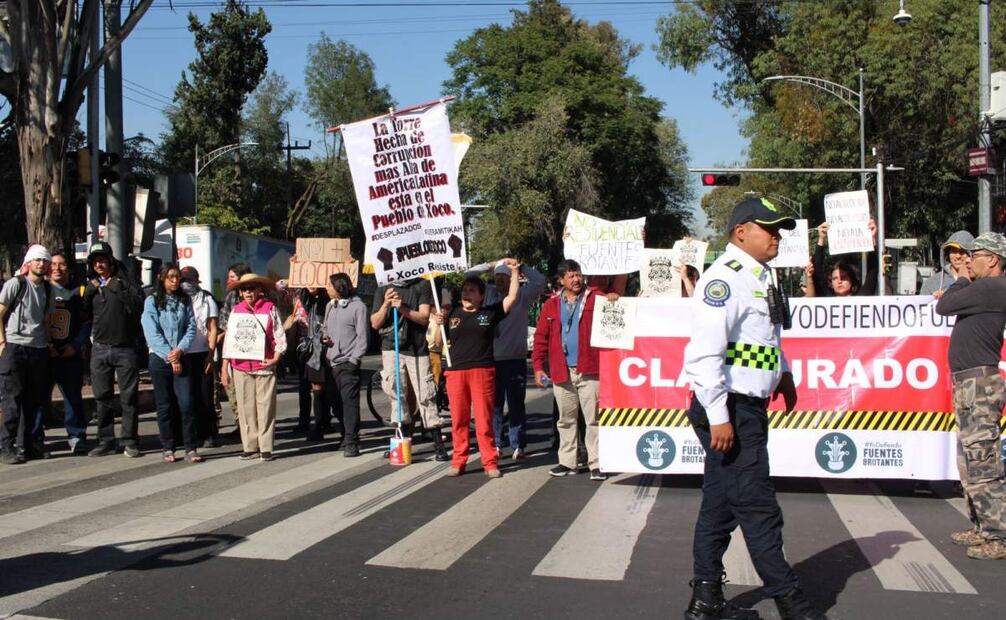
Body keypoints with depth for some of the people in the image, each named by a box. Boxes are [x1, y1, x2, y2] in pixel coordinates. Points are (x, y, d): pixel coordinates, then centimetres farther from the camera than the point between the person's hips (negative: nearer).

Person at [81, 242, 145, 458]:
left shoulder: (125, 281, 0)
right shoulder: (91, 285, 12)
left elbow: (137, 306, -14)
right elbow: (83, 317, 7)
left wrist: (117, 289, -14)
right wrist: (89, 293, -3)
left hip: (125, 348, -4)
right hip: (100, 348, 4)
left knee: (128, 397, 0)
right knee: (102, 397, 8)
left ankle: (130, 442, 5)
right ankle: (105, 441, 16)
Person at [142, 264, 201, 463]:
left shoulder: (185, 301, 9)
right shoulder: (152, 301, 0)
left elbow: (191, 328, 4)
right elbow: (152, 333, -7)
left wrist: (180, 350, -12)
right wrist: (169, 356, -11)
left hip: (181, 359, 2)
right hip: (159, 359, -2)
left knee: (186, 403, -6)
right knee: (164, 405, 4)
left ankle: (191, 448, -4)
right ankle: (168, 448, 12)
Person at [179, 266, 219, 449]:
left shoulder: (206, 299, 7)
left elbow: (213, 329, 3)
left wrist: (211, 354, -7)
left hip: (202, 354, -2)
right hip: (181, 356, 2)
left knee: (205, 396, -1)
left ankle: (209, 435, 6)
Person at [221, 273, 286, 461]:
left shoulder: (269, 308, 2)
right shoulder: (236, 310, 9)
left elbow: (280, 336, 4)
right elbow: (229, 339, 11)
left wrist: (276, 358, -9)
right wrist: (224, 367, 8)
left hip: (264, 366, -2)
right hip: (240, 367, 2)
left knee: (265, 407, -2)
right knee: (246, 408, 4)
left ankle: (266, 448, 4)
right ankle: (250, 447, 11)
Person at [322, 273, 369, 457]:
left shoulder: (358, 306, -5)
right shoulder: (330, 306, 16)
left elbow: (362, 336, -8)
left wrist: (354, 359, -14)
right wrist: (324, 336, 4)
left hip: (348, 363, -7)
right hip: (331, 362, 7)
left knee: (350, 402, -10)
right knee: (336, 402, 10)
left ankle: (351, 442, -9)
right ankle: (347, 436, 22)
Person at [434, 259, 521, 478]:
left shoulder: (490, 312, 7)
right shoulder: (452, 314, 12)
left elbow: (512, 297, 1)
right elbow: (439, 341, 15)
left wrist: (514, 271, -3)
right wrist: (439, 324, -2)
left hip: (483, 371, -2)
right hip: (455, 371, 2)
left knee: (484, 419, -1)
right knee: (458, 419, 6)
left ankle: (490, 463, 5)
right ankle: (458, 462, 14)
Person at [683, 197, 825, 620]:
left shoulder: (759, 277, 15)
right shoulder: (725, 278, -16)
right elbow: (705, 351, -23)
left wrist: (782, 372, 17)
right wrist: (718, 417, -24)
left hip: (748, 407, 10)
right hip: (729, 410, -10)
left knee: (721, 504, 14)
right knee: (757, 506, -2)